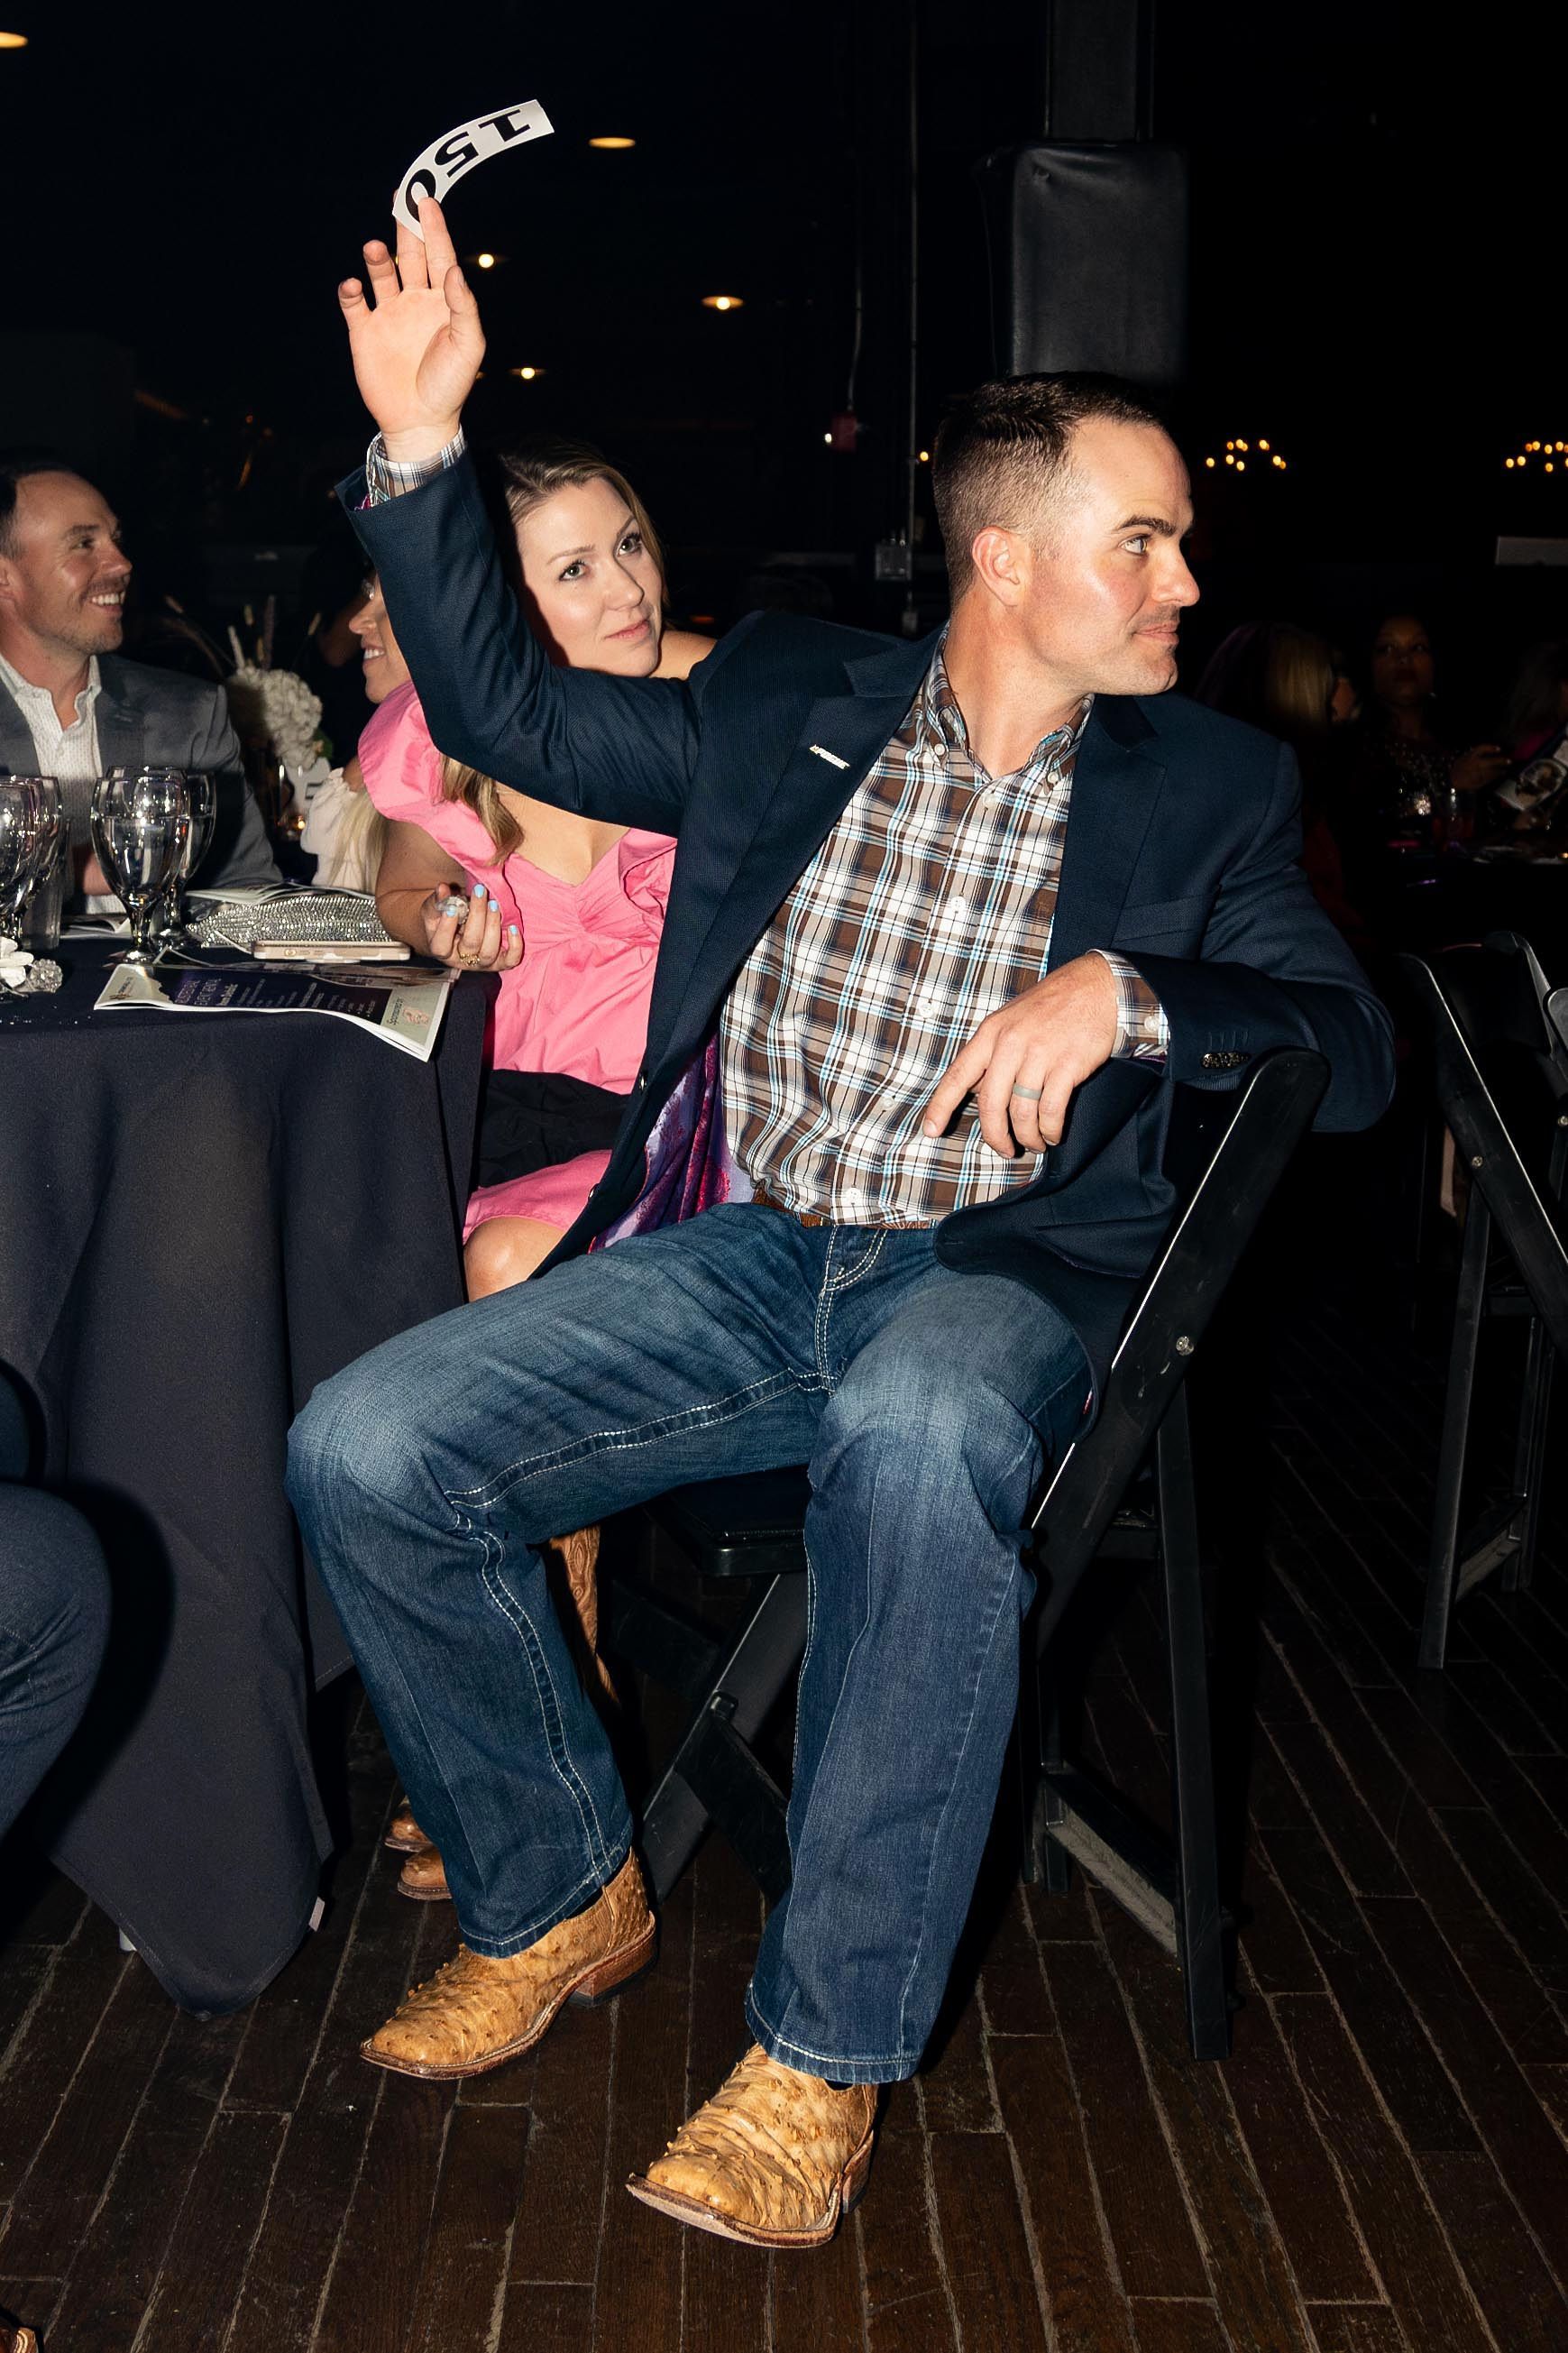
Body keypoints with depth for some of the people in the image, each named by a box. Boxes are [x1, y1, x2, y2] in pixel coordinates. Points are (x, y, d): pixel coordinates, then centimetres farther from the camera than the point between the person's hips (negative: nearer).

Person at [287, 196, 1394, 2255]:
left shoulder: (1211, 787, 8)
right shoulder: (787, 709, 11)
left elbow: (1352, 1049, 0)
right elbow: (503, 708, 14)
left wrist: (1122, 991, -18)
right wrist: (421, 439, 3)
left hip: (1000, 1275, -2)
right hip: (748, 1255, 3)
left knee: (918, 1438, -40)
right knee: (365, 1450, -17)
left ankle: (827, 2055, -21)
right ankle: (561, 1901, 7)